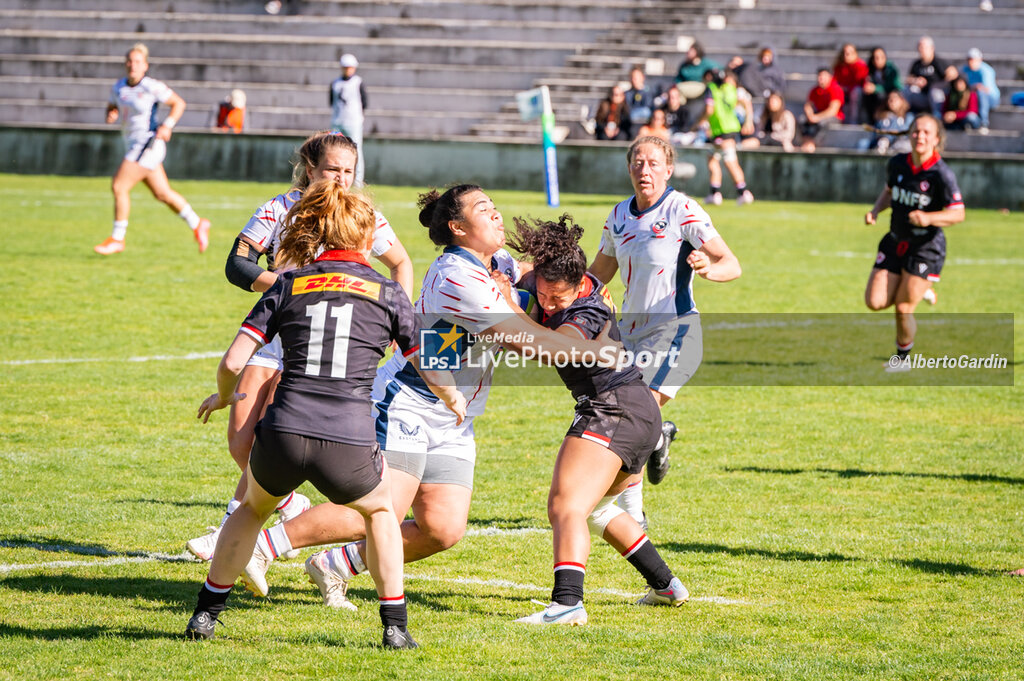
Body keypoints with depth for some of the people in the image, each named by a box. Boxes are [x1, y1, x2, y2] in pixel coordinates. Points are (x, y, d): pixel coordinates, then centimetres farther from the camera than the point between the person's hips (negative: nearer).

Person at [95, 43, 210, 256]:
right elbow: (112, 107, 21)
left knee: (119, 186, -13)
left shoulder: (152, 87, -12)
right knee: (162, 193, 15)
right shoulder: (118, 87, 6)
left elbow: (179, 103, -5)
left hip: (148, 142, -8)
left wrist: (167, 125, -17)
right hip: (134, 144, 8)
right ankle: (197, 225, 30)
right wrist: (111, 115, -2)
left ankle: (117, 239, -4)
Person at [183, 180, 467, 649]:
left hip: (282, 435, 1)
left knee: (254, 506, 34)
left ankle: (206, 612, 31)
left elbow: (233, 363, 4)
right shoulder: (387, 293, 10)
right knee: (379, 509, 32)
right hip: (349, 443, -1)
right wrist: (453, 400, 40)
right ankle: (395, 626, 25)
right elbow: (432, 373, 17)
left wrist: (223, 397, 27)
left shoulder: (288, 285, 11)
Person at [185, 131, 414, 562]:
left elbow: (402, 264, 15)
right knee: (240, 440, -3)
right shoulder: (279, 210, -3)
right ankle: (291, 506, 22)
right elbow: (236, 266, -9)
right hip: (274, 332, 3)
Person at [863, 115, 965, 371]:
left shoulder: (942, 175, -17)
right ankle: (920, 291, 26)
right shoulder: (897, 164, -1)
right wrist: (875, 210, -1)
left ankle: (903, 357, 20)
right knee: (875, 301, -3)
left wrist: (929, 218, -32)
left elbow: (958, 214, -15)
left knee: (903, 308, -6)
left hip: (926, 248, -5)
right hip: (896, 242, 5)